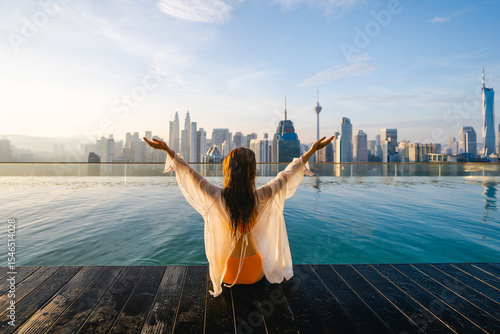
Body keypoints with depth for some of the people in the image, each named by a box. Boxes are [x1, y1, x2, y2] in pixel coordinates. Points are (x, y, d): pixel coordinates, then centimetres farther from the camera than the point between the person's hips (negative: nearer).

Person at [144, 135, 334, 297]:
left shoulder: (217, 197, -24)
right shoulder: (261, 197, -22)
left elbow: (189, 173, -15)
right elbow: (287, 175, -11)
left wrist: (167, 150, -7)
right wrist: (313, 150, 0)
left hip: (228, 272, 1)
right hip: (255, 273, -1)